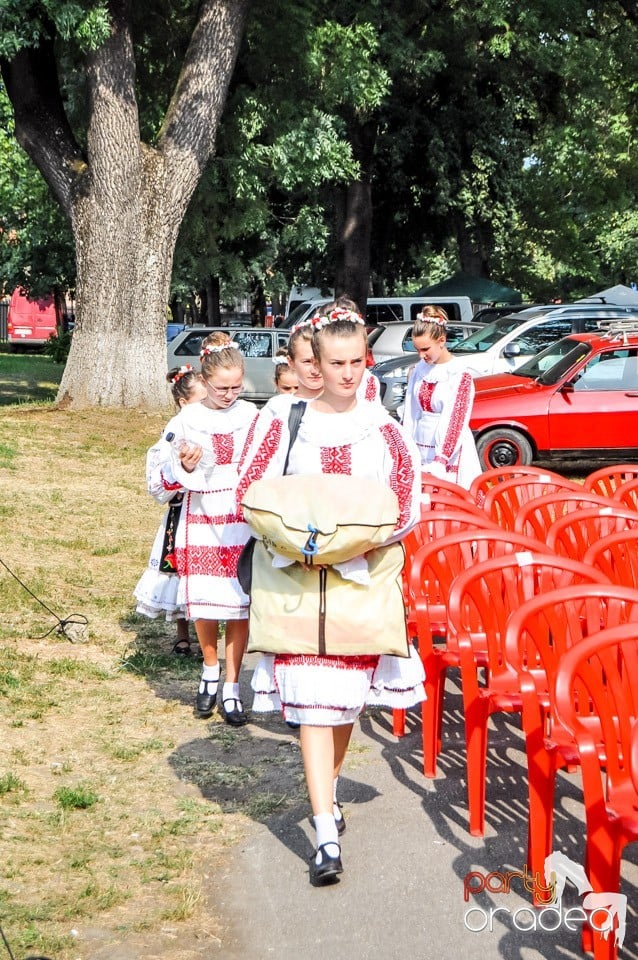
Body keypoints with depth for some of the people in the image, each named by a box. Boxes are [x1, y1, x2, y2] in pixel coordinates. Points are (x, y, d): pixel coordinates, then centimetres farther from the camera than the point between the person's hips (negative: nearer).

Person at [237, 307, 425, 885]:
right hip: (300, 578, -2)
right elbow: (251, 492, 1)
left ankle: (328, 790, 38)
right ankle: (327, 836, -10)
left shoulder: (383, 428, 4)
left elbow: (408, 500, 0)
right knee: (313, 700, -9)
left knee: (349, 692, 12)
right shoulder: (285, 424, 1)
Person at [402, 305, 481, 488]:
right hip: (420, 449, 5)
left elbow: (455, 421, -16)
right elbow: (410, 413, 12)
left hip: (450, 452, -5)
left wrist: (440, 462, -23)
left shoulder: (459, 375, -10)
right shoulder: (419, 370, 7)